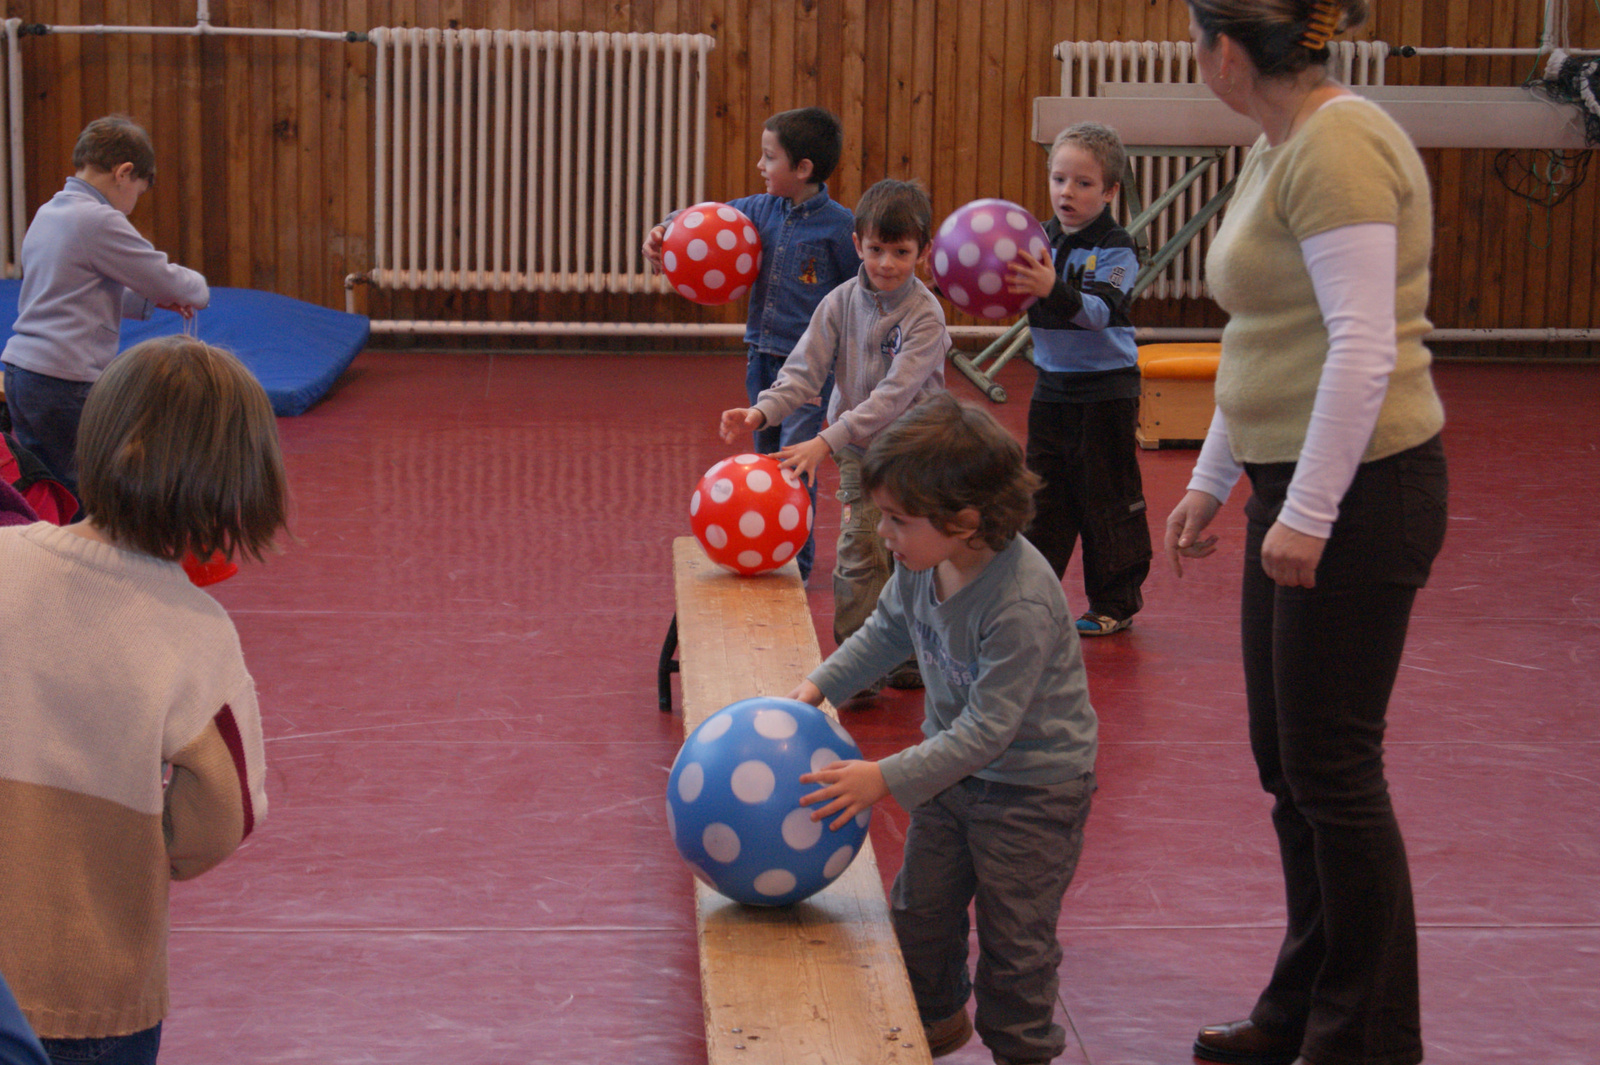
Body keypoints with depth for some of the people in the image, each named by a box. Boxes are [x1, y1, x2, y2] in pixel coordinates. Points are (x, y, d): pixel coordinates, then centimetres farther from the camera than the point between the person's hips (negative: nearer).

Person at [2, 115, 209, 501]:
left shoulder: (46, 215, 14)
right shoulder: (100, 222, -14)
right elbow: (167, 279, -10)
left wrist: (151, 300, 20)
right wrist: (197, 289, 12)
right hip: (67, 382, -9)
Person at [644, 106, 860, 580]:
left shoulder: (839, 225, -12)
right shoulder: (760, 210, 4)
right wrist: (664, 231, -3)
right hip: (763, 355, 6)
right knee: (766, 457, 16)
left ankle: (797, 563, -3)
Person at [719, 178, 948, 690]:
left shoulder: (926, 315, -17)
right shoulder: (841, 302, -4)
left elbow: (894, 394, -26)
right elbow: (805, 369, -7)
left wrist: (826, 441, -34)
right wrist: (762, 410, -27)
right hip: (859, 452, 2)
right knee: (860, 556, -8)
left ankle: (910, 654, 28)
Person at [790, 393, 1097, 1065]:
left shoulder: (1021, 606, -35)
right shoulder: (923, 564, -11)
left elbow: (987, 730, -33)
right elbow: (888, 630, 12)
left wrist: (887, 778, -35)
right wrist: (820, 685, 2)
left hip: (1033, 787, -8)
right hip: (955, 763, 8)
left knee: (1014, 936, 4)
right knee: (919, 908, 19)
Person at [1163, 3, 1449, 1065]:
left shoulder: (1337, 147, -17)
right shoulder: (1279, 151, 14)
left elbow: (1364, 349, -23)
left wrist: (1308, 513, -22)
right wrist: (1212, 480, 24)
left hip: (1359, 493, -10)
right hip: (1295, 490, 10)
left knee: (1331, 767, -2)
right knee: (1287, 759, 16)